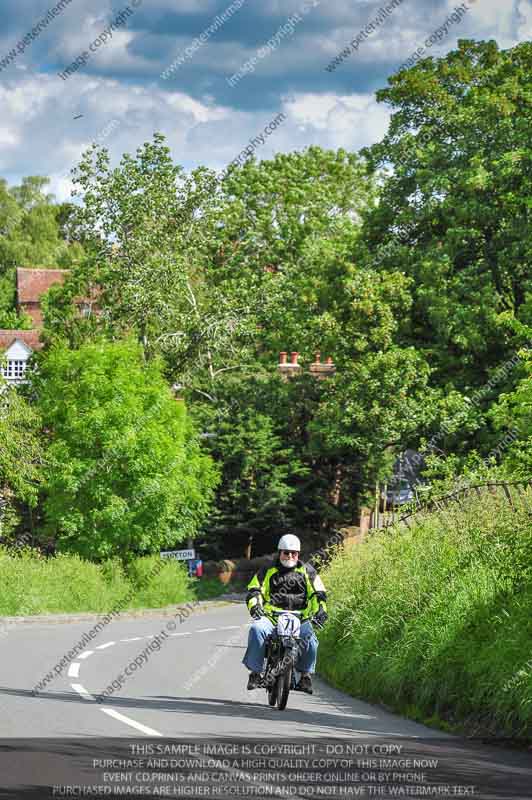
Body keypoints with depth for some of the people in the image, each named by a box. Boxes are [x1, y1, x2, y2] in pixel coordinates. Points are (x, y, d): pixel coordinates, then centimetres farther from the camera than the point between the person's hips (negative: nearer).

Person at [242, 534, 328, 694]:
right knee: (257, 629, -32)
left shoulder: (307, 571, 17)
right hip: (271, 617, 0)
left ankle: (306, 674, -7)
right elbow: (254, 590, 7)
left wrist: (320, 609, -8)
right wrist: (255, 605, -14)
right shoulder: (268, 571, 15)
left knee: (309, 638, -29)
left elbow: (318, 593, 12)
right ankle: (255, 672, -24)